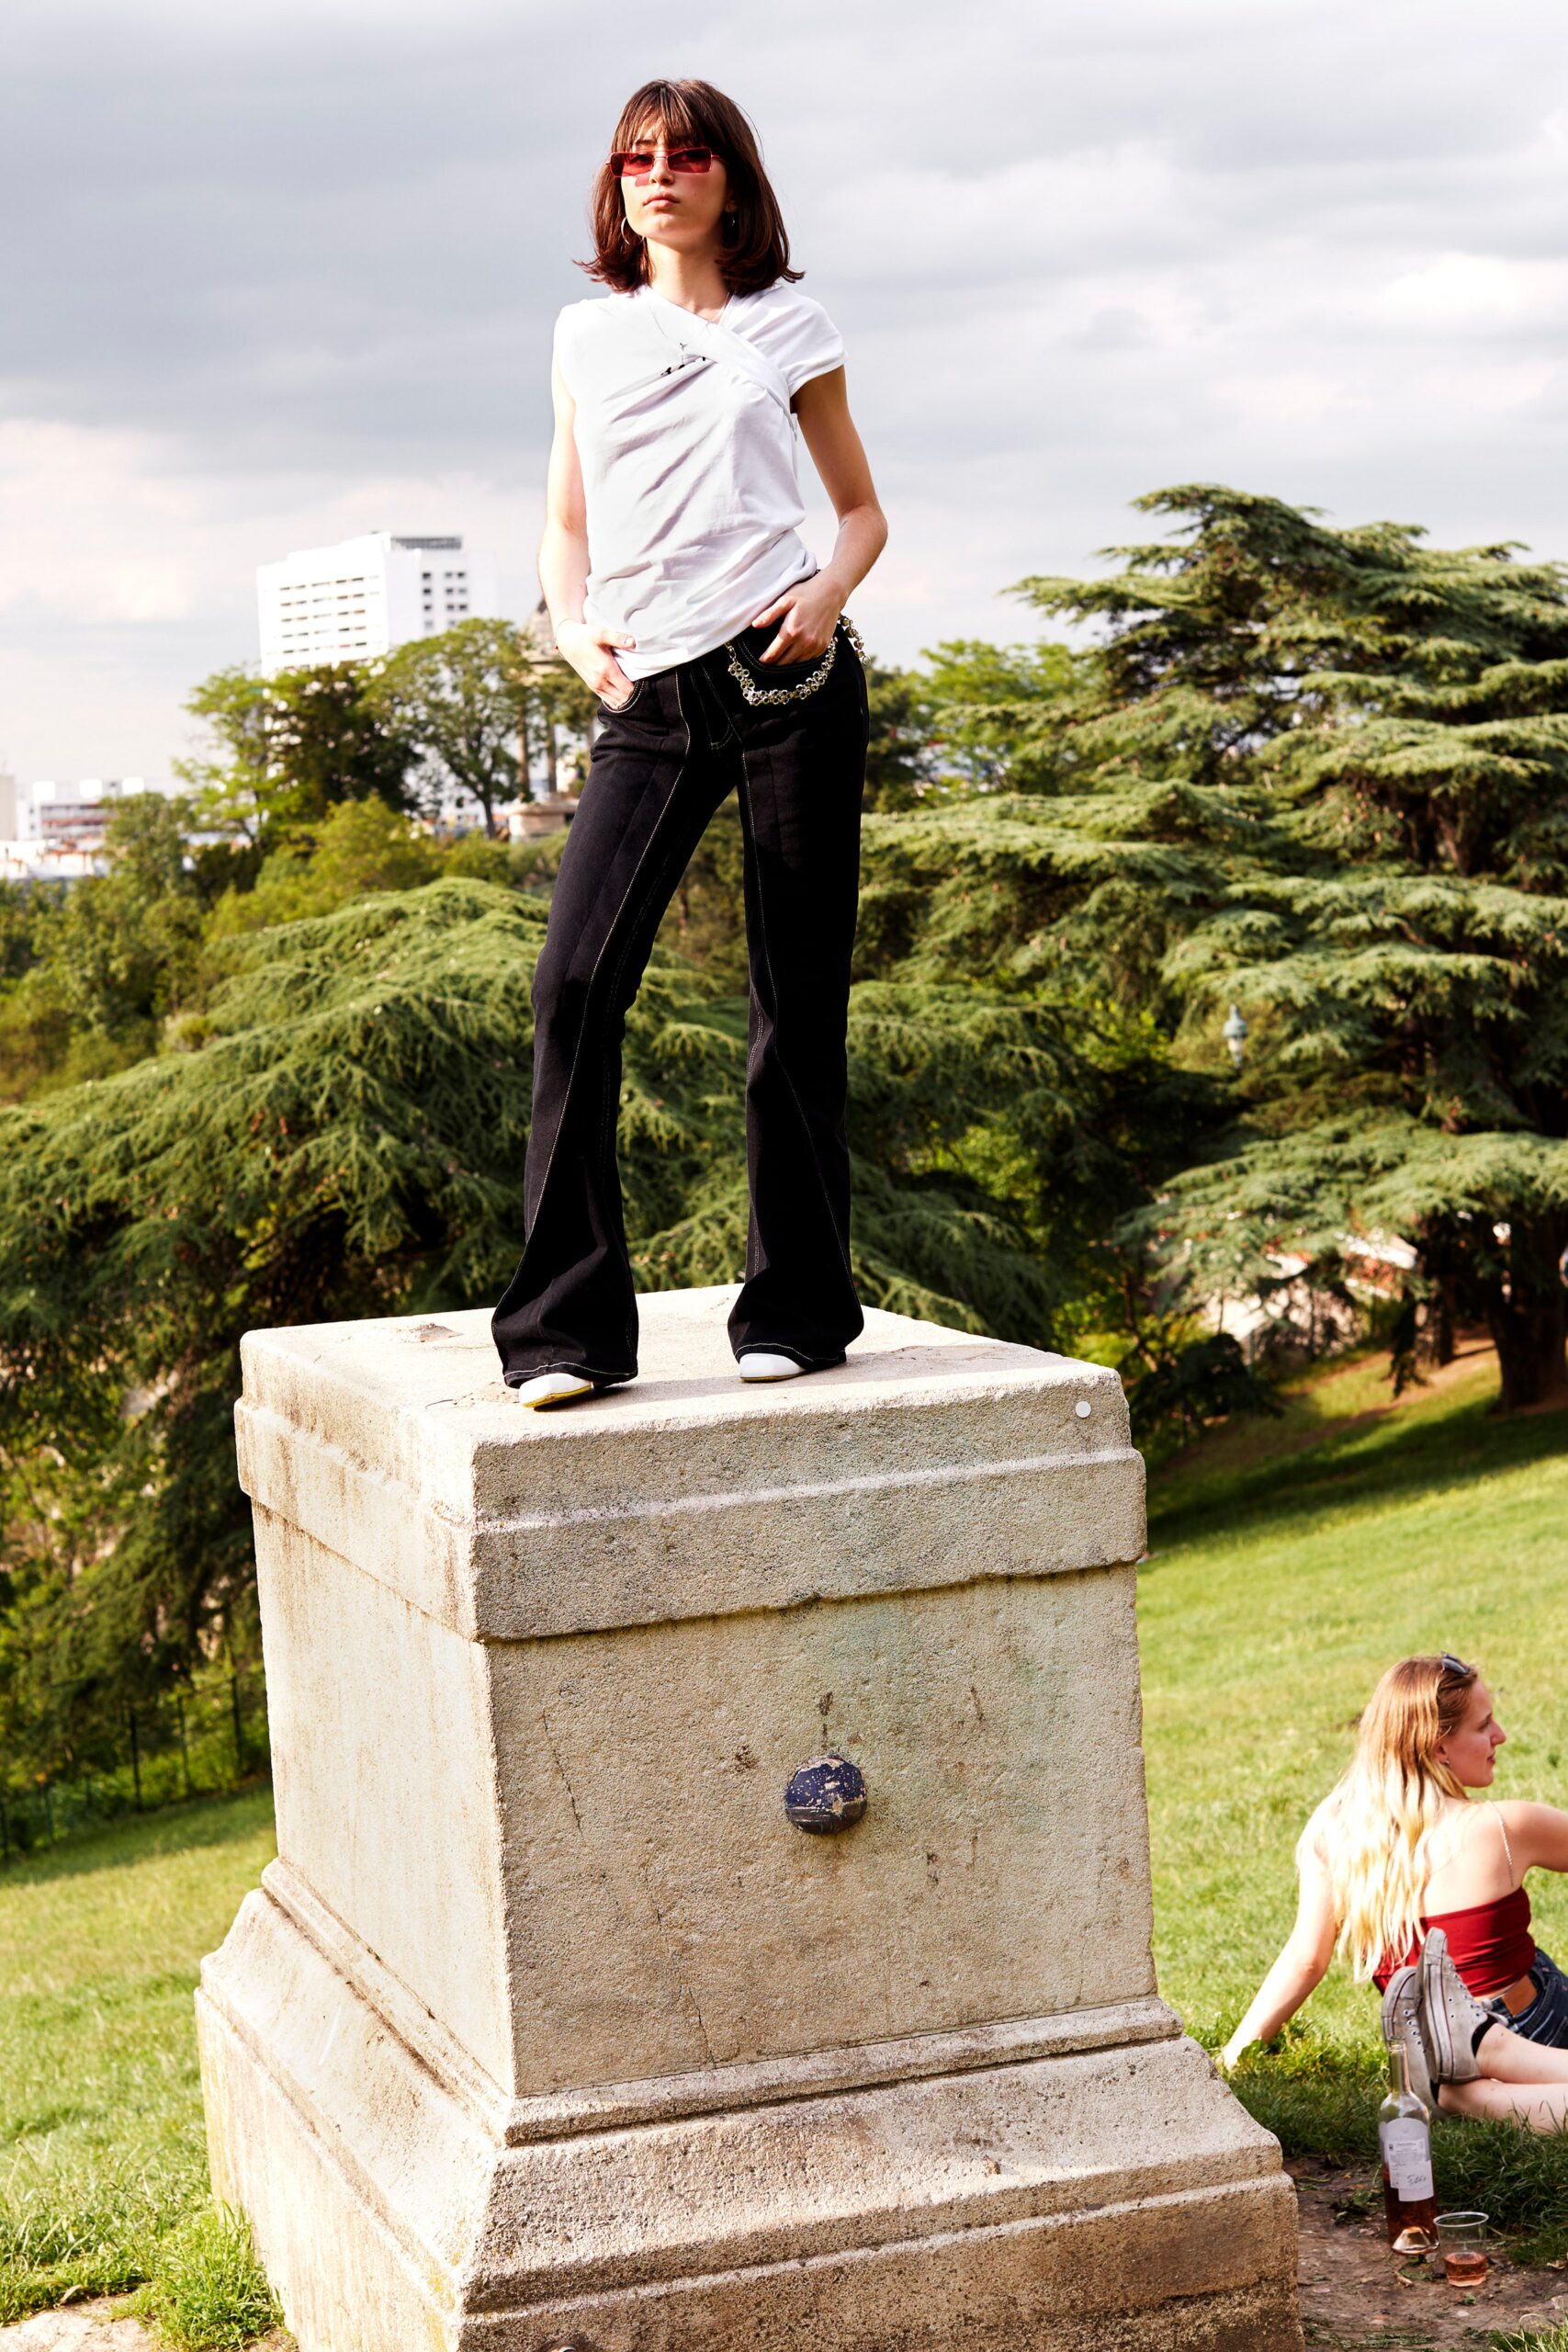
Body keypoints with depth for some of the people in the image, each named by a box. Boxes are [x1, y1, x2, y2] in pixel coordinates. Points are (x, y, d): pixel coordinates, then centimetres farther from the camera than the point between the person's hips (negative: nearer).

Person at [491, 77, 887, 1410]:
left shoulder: (787, 325, 11)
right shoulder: (587, 334, 17)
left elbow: (863, 508, 15)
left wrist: (828, 595, -6)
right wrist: (574, 633, 0)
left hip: (786, 677, -2)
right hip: (649, 700, 2)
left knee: (797, 998, 0)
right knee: (574, 985, -13)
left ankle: (797, 1311, 9)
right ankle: (570, 1326, -8)